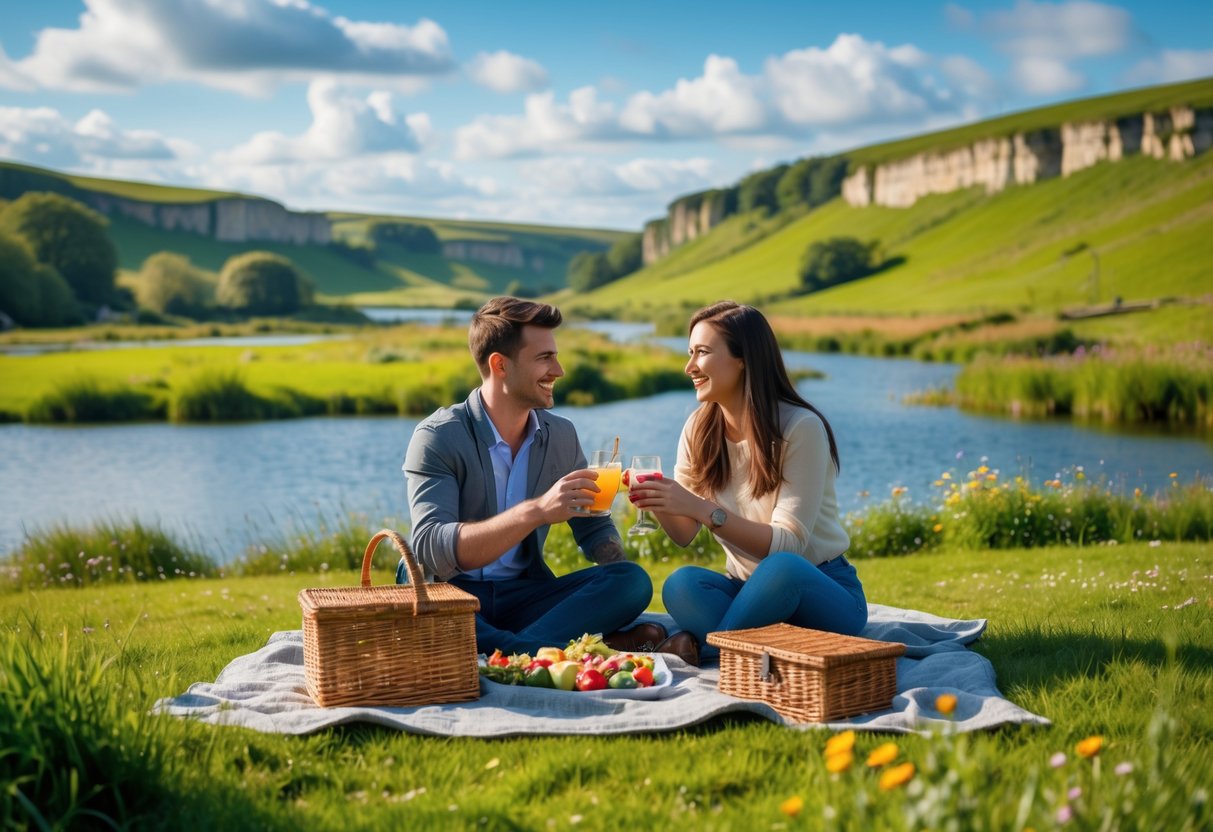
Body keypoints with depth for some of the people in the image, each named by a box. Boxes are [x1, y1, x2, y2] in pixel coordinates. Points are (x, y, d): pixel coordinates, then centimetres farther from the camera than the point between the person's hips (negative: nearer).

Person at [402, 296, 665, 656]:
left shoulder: (561, 435, 6)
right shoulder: (438, 438, -11)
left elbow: (594, 527, 16)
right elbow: (430, 549, -25)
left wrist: (623, 589, -8)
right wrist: (536, 511, -37)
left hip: (524, 594, 5)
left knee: (633, 580, -19)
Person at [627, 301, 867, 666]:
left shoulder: (801, 428, -16)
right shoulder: (699, 429, 1)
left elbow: (787, 545, -22)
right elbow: (684, 534, 1)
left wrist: (701, 508, -31)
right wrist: (657, 503, -20)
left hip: (823, 592, -4)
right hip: (752, 590, 4)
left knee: (781, 568, -38)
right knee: (681, 585, -28)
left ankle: (703, 644, -17)